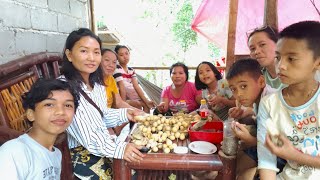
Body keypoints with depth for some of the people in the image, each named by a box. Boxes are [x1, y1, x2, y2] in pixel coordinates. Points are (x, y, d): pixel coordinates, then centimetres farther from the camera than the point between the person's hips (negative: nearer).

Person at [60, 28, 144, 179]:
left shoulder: (97, 84, 6)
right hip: (84, 156, -7)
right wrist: (117, 149, -32)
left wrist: (124, 114, 1)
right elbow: (84, 134, -26)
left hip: (106, 146, 8)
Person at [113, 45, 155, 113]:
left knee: (147, 104, -3)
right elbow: (122, 87, -19)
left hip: (131, 96, 7)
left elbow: (136, 86, -1)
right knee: (137, 104, -23)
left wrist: (146, 101, -11)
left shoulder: (131, 70, 9)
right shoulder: (117, 68, -12)